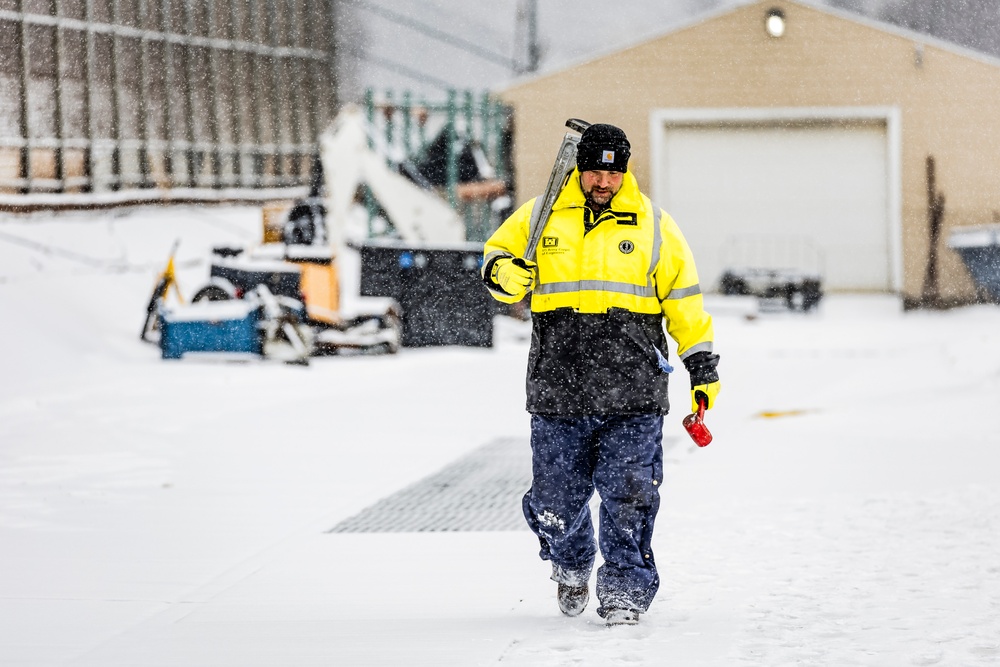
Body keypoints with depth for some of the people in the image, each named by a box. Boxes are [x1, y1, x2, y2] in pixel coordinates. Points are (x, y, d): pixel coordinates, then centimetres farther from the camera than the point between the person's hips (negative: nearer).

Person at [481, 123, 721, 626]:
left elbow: (683, 300, 13)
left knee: (628, 498, -7)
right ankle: (571, 565, 34)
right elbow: (498, 255, 18)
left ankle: (626, 589, 5)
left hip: (633, 395, -1)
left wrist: (703, 366, 11)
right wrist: (505, 272, -7)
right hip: (557, 391, 1)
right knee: (557, 498, 5)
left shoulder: (653, 226, 7)